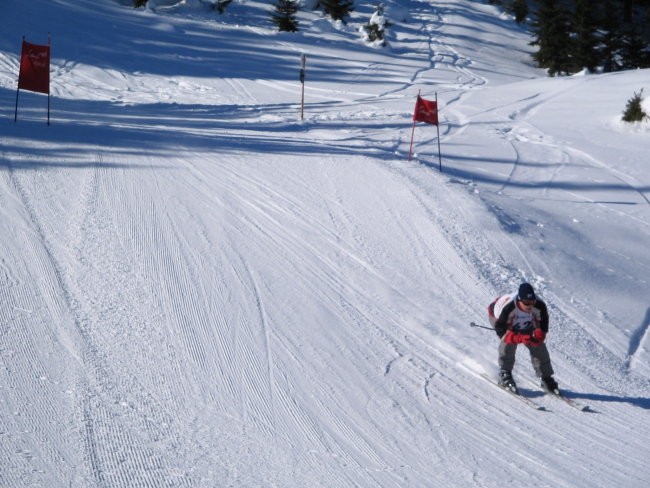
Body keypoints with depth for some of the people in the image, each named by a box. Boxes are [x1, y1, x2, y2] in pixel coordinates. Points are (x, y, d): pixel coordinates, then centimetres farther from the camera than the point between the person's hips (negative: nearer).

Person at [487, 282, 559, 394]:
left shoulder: (539, 306, -33)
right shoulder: (508, 307, -45)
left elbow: (543, 326, -17)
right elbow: (500, 327, -36)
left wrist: (539, 334, -39)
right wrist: (519, 337, -48)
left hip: (524, 324, 4)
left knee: (537, 344, -6)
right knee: (509, 340, -31)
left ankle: (546, 378, 8)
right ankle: (505, 374, -19)